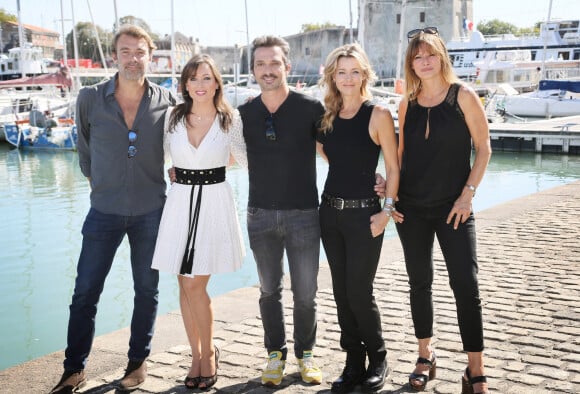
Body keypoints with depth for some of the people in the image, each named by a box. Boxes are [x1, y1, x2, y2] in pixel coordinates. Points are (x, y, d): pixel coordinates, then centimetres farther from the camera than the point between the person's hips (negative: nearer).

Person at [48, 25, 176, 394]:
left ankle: (138, 362, 27)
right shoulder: (90, 98, -4)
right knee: (85, 292, 3)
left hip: (150, 211, 0)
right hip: (104, 211, 0)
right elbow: (84, 146, 11)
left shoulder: (168, 102, -4)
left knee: (147, 290, 11)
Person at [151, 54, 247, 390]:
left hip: (215, 202, -3)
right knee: (186, 285, 7)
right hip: (181, 201, 3)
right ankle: (197, 354, 23)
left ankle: (208, 352, 17)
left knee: (196, 285, -5)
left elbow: (247, 158, 9)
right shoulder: (173, 117, 2)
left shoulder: (231, 120, -3)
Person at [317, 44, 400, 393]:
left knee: (359, 292, -1)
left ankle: (378, 358, 22)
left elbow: (393, 168, -8)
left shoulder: (378, 115, -9)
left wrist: (386, 211, -12)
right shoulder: (328, 116, 6)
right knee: (342, 292, 10)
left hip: (364, 213, -5)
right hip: (330, 211, 6)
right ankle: (354, 363, 23)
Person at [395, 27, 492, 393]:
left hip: (453, 207, -3)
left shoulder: (463, 95, -5)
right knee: (420, 283, 11)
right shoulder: (408, 103, 5)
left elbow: (483, 148, -4)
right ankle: (426, 356, 26)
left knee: (466, 285, -6)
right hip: (411, 208, 4)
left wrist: (468, 194, -11)